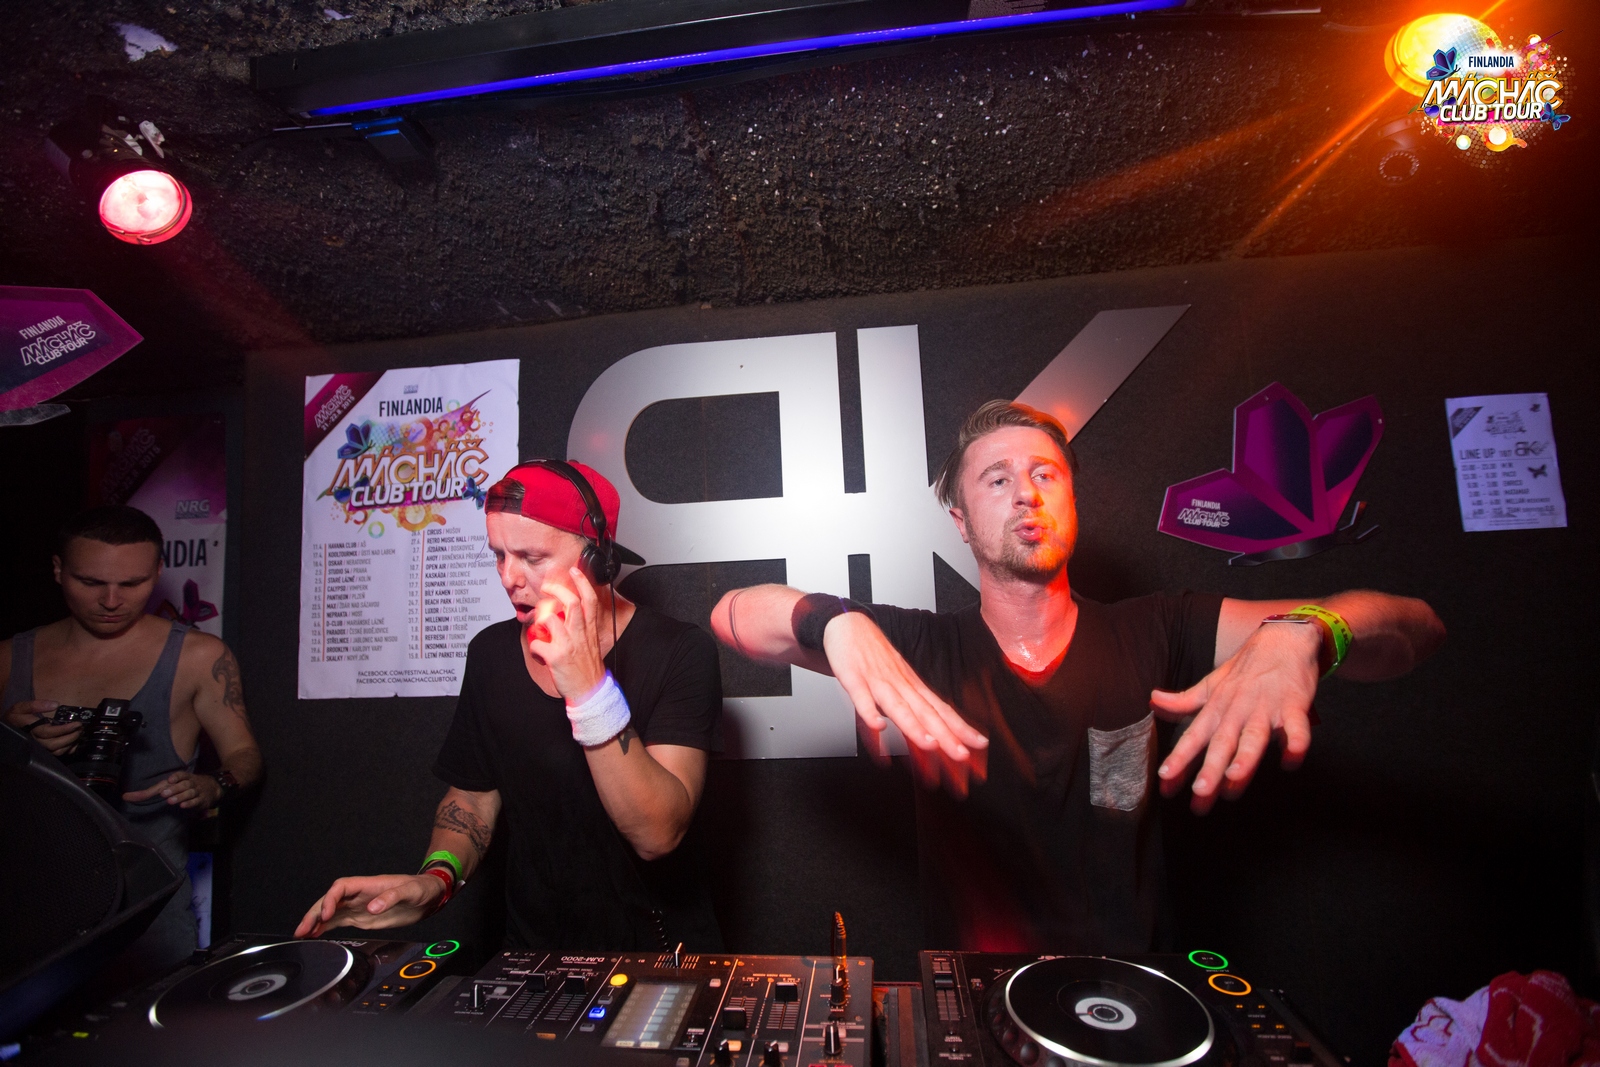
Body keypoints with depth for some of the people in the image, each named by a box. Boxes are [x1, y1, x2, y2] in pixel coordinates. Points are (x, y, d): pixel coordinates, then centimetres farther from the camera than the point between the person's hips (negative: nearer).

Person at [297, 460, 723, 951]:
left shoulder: (679, 652, -16)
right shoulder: (491, 653, 1)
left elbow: (658, 833, -23)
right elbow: (472, 795, 12)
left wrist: (590, 690, -32)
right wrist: (436, 877, -7)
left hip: (658, 956, -2)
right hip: (532, 948, 3)